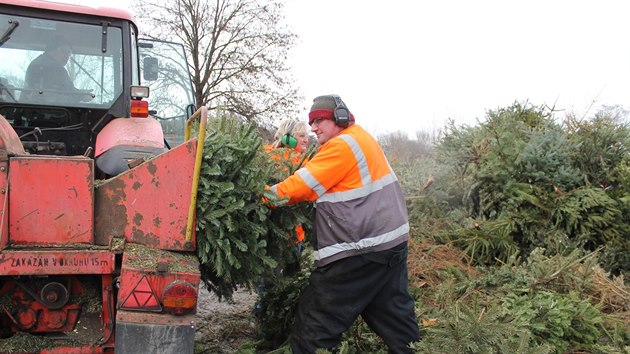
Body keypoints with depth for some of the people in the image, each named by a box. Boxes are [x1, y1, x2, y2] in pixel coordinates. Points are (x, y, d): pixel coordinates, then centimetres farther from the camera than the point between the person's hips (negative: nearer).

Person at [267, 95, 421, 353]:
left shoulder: (342, 145, -14)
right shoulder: (359, 138, 16)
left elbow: (299, 187, -14)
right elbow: (320, 187, 17)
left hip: (361, 249, -10)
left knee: (314, 327, -2)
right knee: (394, 312, 20)